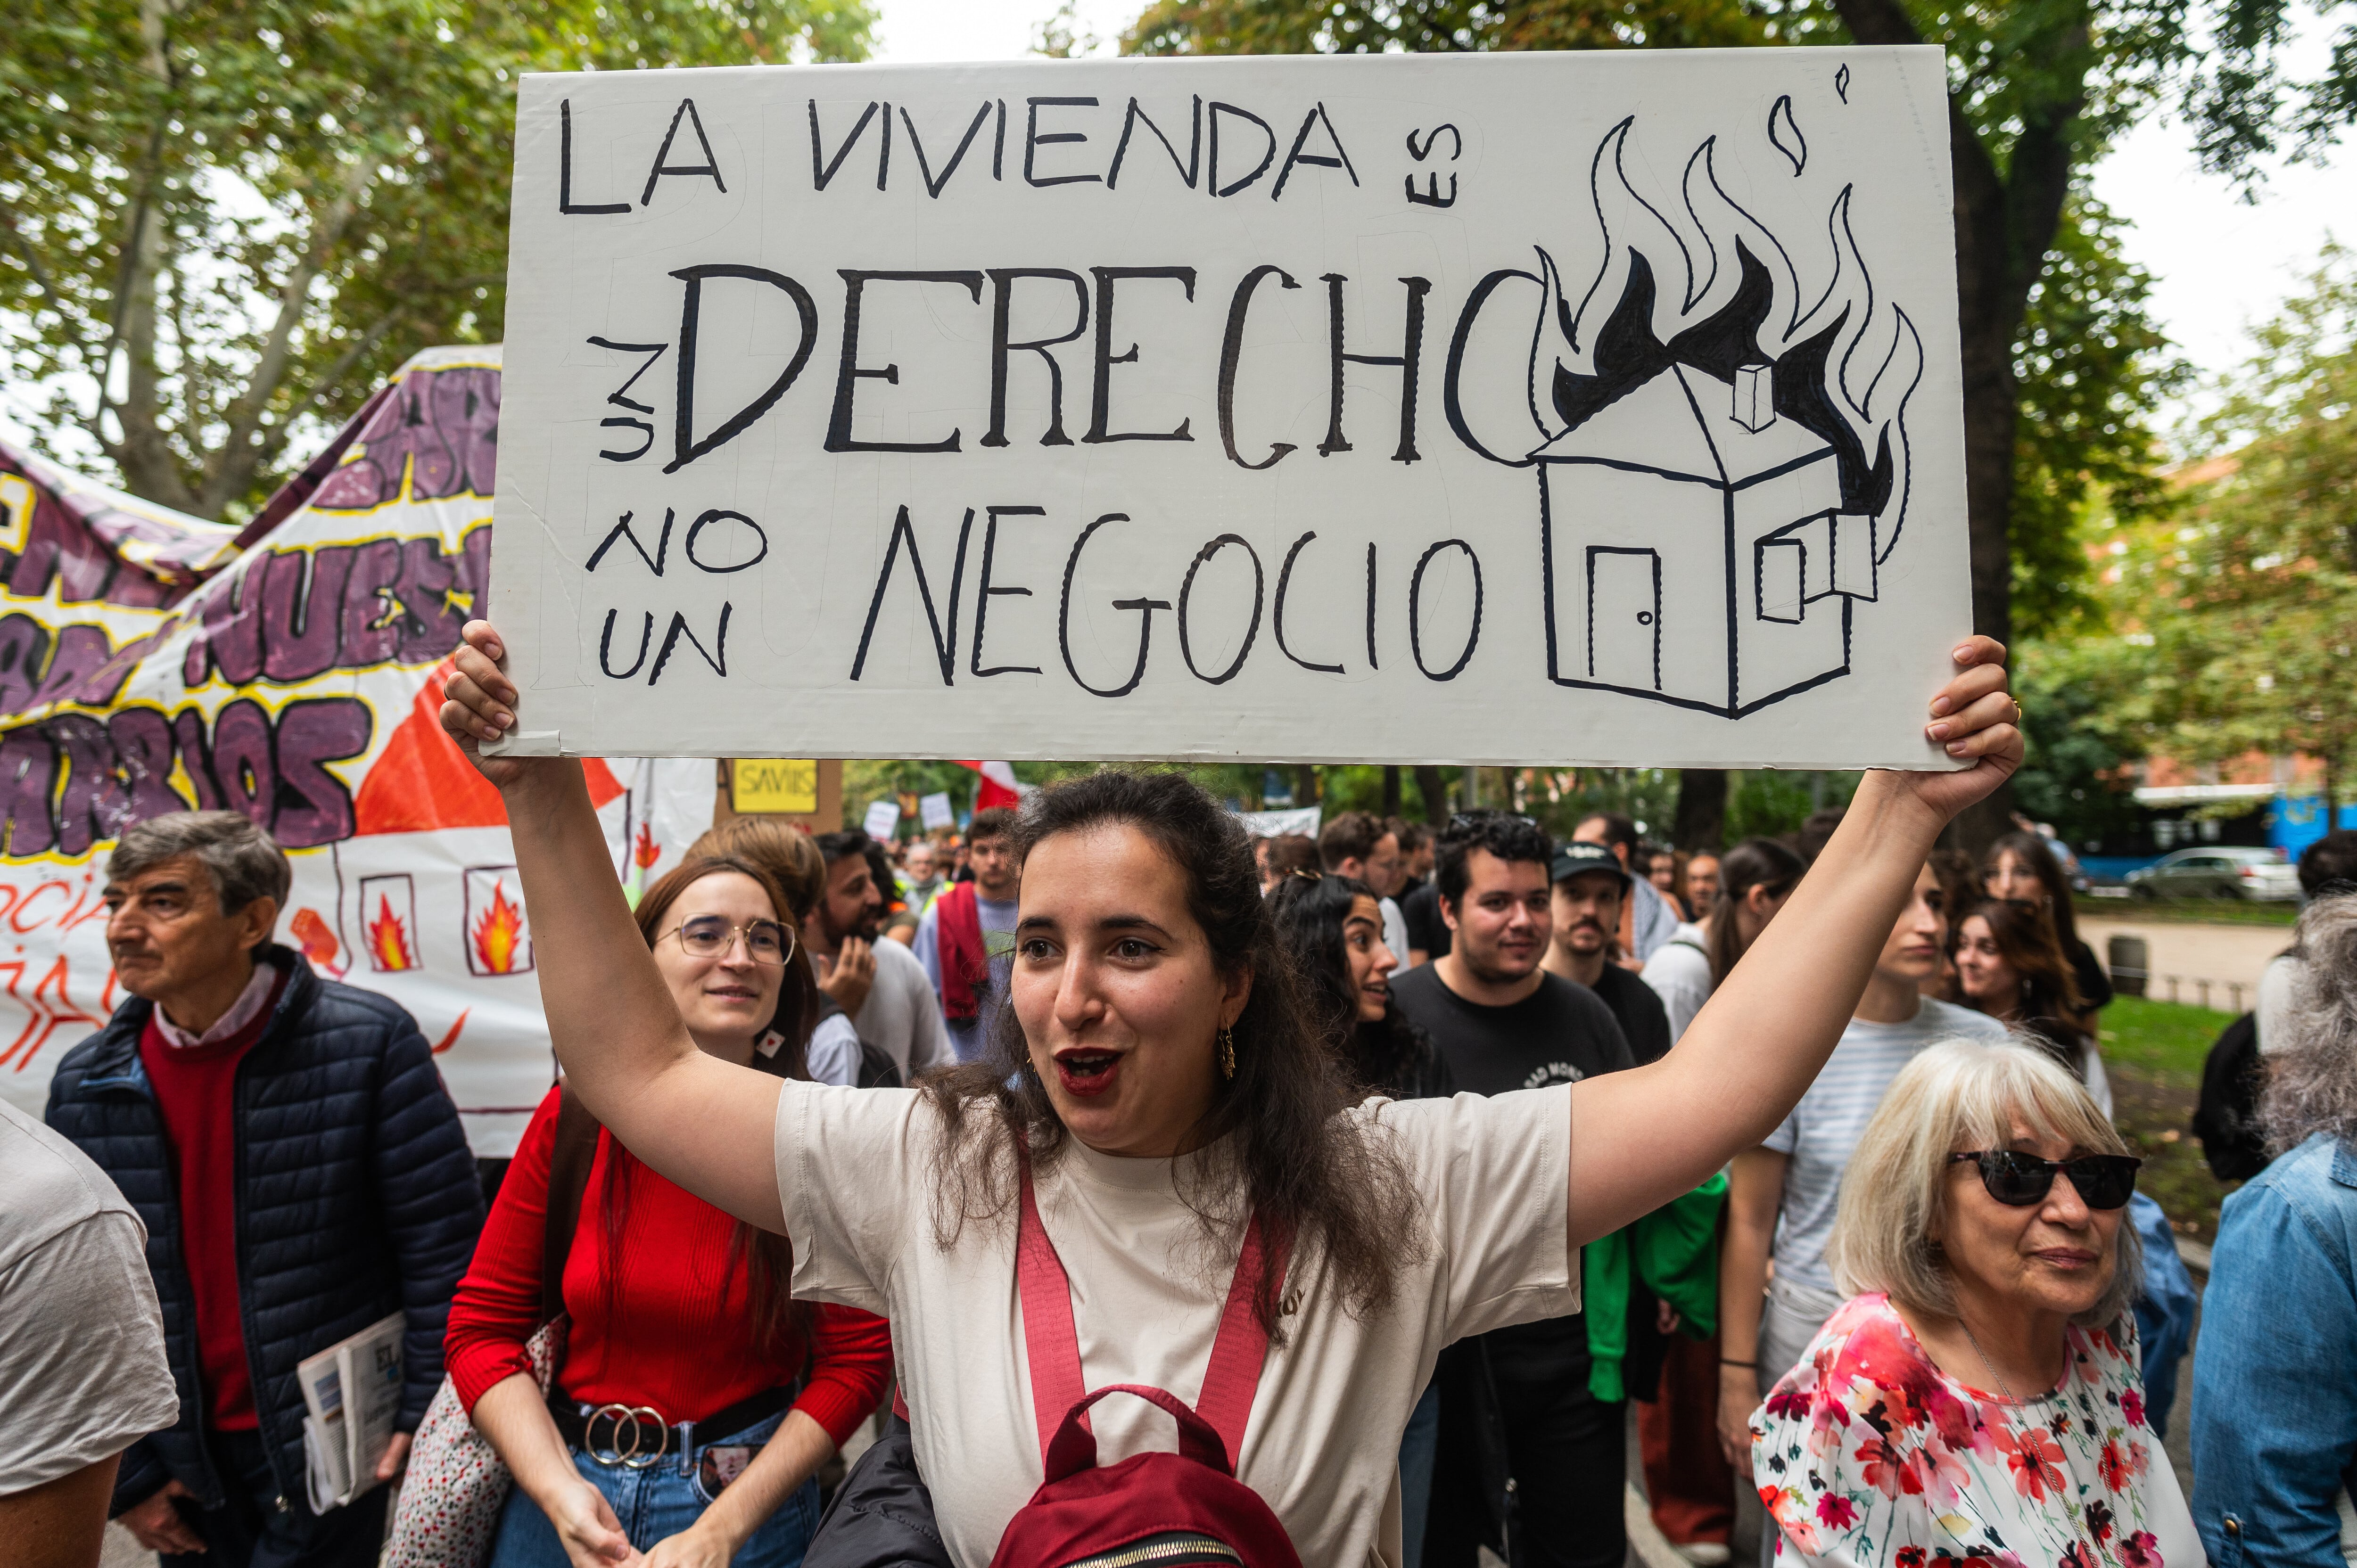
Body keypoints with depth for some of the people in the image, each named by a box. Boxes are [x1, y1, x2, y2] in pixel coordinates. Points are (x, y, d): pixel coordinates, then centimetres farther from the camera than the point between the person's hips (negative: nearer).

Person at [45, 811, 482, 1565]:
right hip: (186, 1467, 5)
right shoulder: (85, 1085, 0)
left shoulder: (367, 1041, -14)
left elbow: (443, 1242, -12)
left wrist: (427, 1417, -14)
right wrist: (125, 1475, 4)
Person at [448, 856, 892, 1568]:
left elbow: (855, 1361, -11)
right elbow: (481, 1325, -4)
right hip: (561, 1486, 2)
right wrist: (562, 1492, -14)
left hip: (744, 1501, -2)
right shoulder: (574, 1116, -9)